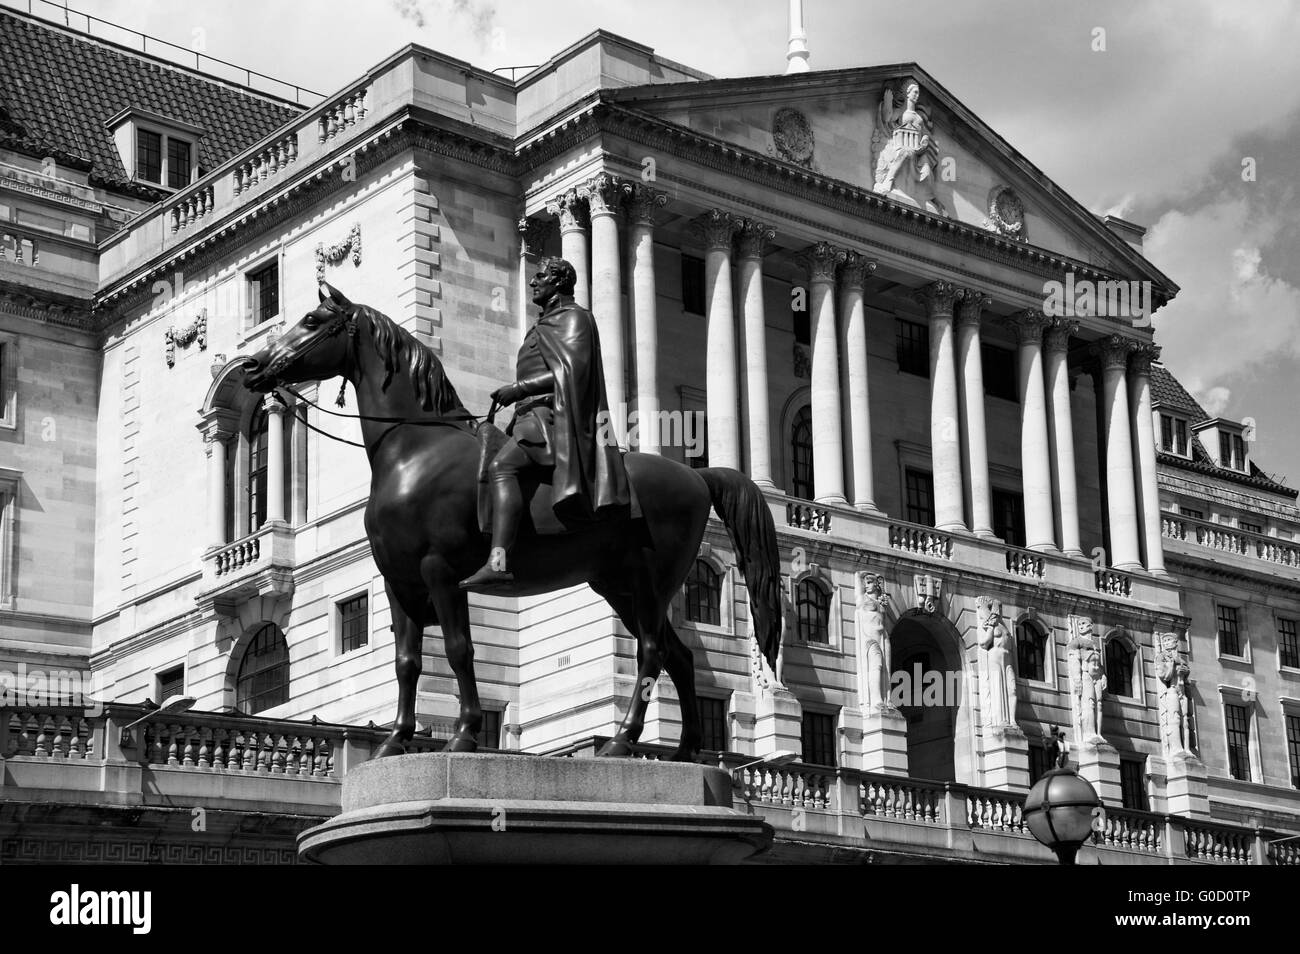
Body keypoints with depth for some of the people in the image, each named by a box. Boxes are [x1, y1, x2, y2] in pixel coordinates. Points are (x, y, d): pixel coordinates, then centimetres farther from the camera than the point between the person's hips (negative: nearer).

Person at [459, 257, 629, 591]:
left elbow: (572, 369, -14)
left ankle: (498, 562, -48)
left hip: (554, 413, -11)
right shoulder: (546, 325, 30)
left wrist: (520, 388, -17)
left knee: (502, 466, -32)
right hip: (532, 416, 11)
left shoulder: (574, 317, 1)